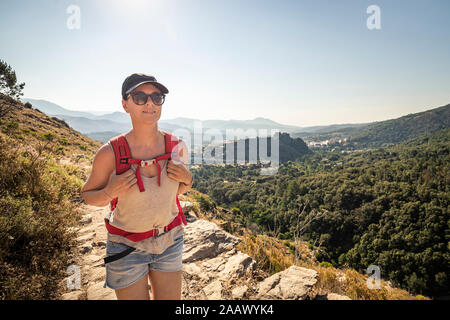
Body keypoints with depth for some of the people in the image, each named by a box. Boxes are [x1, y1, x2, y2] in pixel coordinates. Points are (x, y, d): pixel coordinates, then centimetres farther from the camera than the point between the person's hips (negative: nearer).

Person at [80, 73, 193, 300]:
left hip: (169, 242, 3)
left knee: (170, 297, 16)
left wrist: (187, 180, -16)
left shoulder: (176, 146, -12)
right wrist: (110, 192, -23)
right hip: (127, 247, -2)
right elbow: (87, 195, -3)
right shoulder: (110, 154, -20)